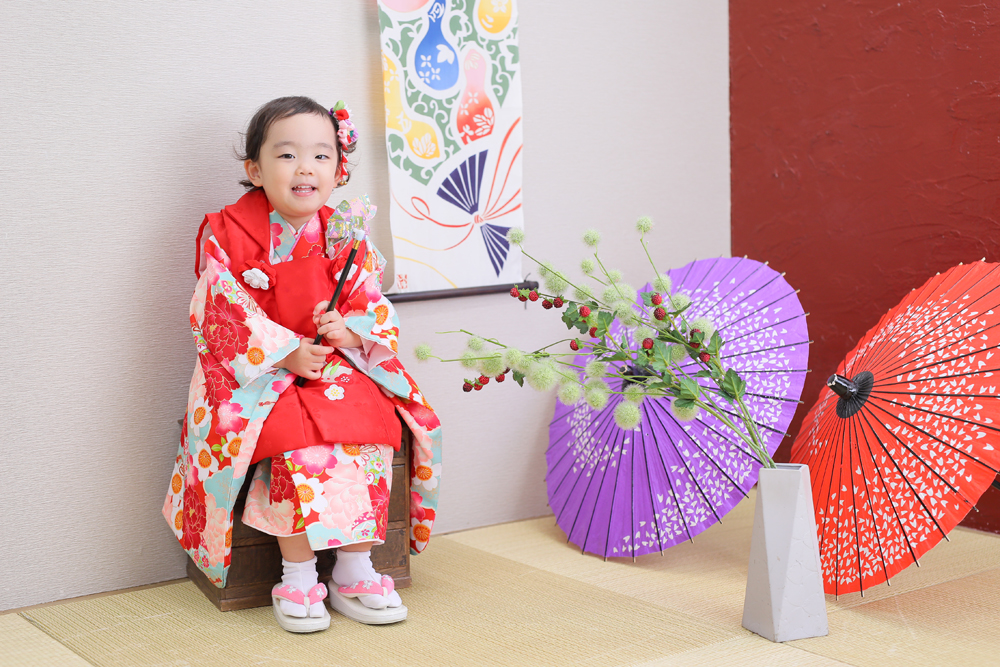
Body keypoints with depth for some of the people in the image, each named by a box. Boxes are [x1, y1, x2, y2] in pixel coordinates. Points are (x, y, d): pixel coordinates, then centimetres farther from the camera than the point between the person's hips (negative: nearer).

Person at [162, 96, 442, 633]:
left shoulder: (346, 236, 6)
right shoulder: (229, 234, -5)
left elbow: (374, 306, 7)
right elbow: (225, 313, -9)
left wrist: (348, 331, -16)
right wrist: (287, 352, -19)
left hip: (339, 364, 4)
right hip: (259, 369, -3)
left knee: (375, 424, -23)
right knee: (299, 438, -31)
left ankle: (355, 570, -12)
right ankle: (298, 577, -19)